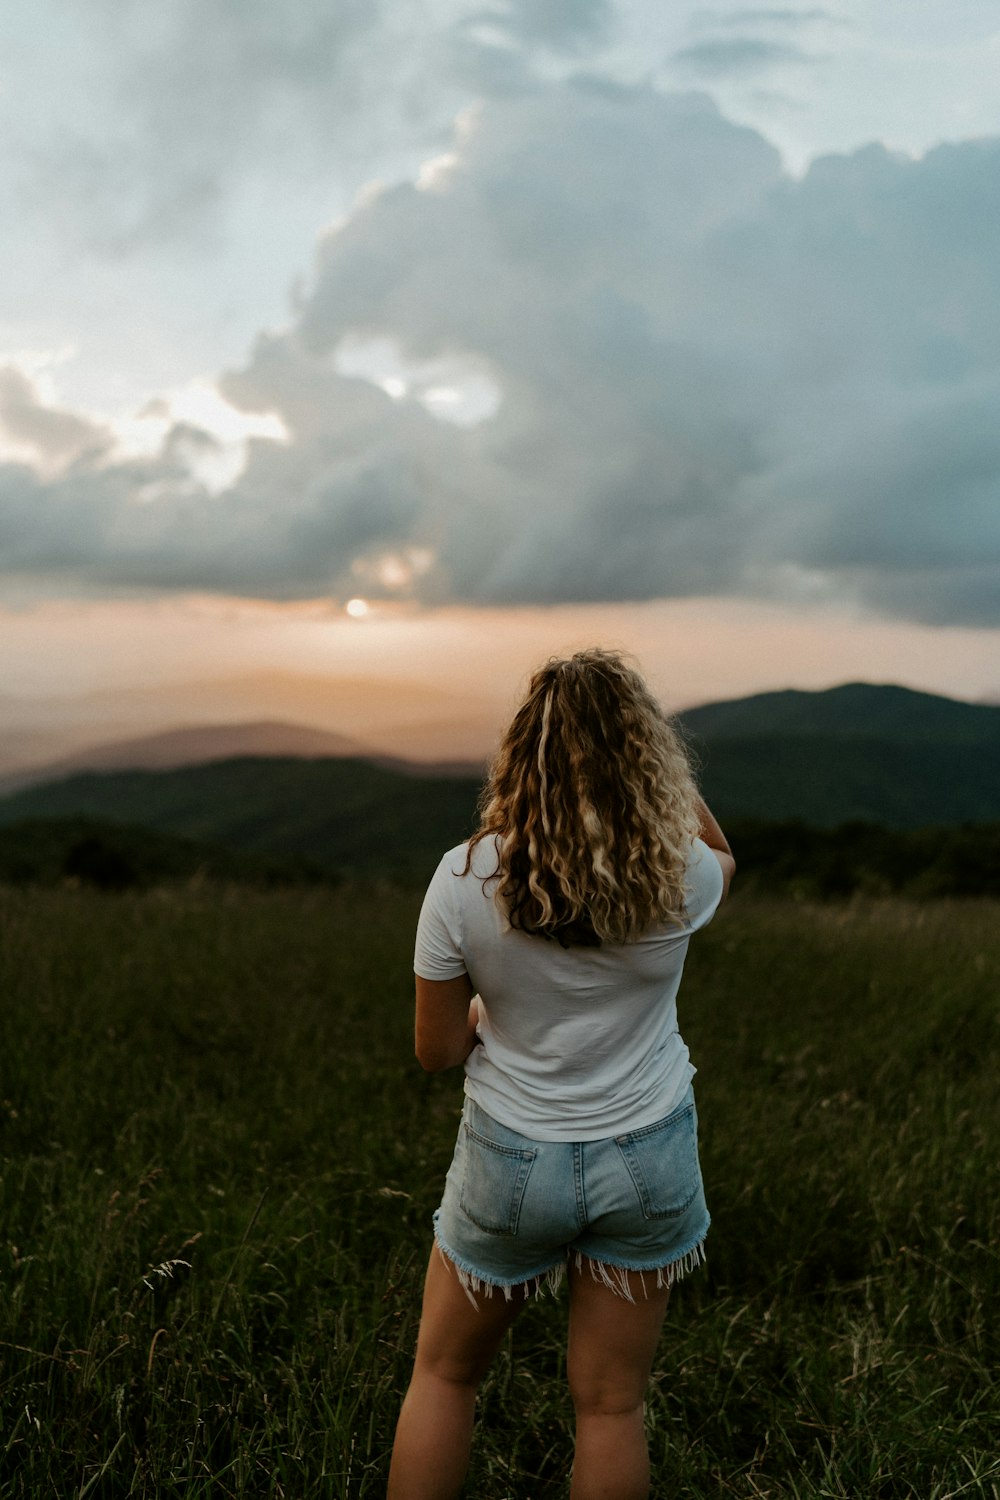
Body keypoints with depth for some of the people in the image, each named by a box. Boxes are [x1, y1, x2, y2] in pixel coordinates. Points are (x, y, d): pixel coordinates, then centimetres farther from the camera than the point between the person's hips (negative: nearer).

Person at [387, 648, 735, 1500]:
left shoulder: (464, 880, -18)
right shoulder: (679, 877, -15)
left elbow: (437, 1052, -8)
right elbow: (723, 858, 13)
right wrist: (668, 776, 3)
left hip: (512, 1162, -1)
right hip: (647, 1160, 1)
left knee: (444, 1374, 20)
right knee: (611, 1404, 14)